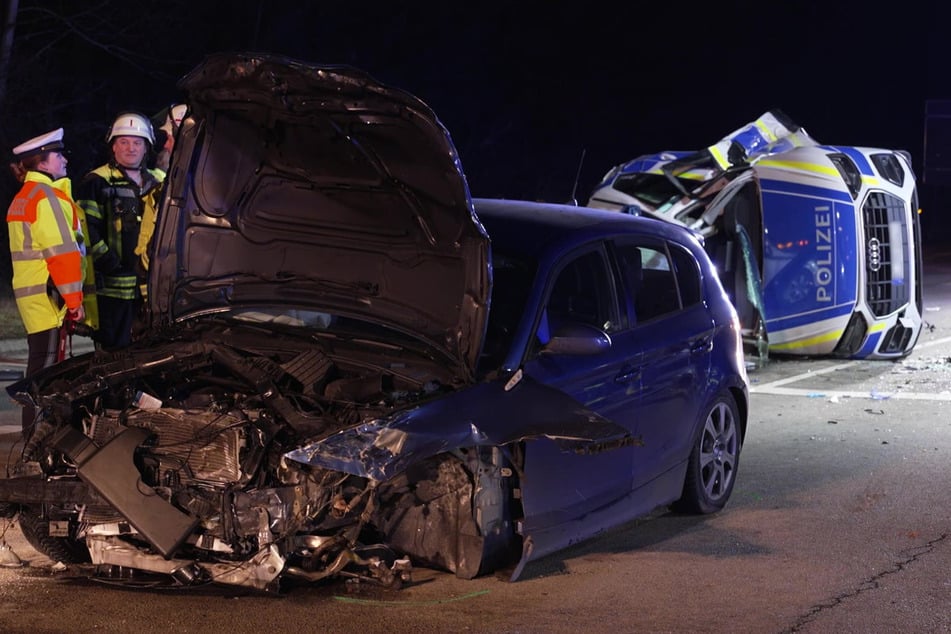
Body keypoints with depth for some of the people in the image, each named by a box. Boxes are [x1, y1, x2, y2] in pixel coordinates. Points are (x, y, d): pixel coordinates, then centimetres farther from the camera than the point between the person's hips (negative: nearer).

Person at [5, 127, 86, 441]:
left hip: (30, 294, 10)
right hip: (48, 296, -10)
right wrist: (74, 299, -14)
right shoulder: (47, 197, -13)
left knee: (41, 365, 14)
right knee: (45, 367, -8)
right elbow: (61, 251, -18)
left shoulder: (23, 198, 19)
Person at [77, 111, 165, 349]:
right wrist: (111, 266, -15)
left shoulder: (159, 182, 16)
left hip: (155, 285, 5)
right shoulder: (97, 182, -1)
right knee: (117, 351, -5)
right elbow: (87, 231, -8)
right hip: (115, 287, -5)